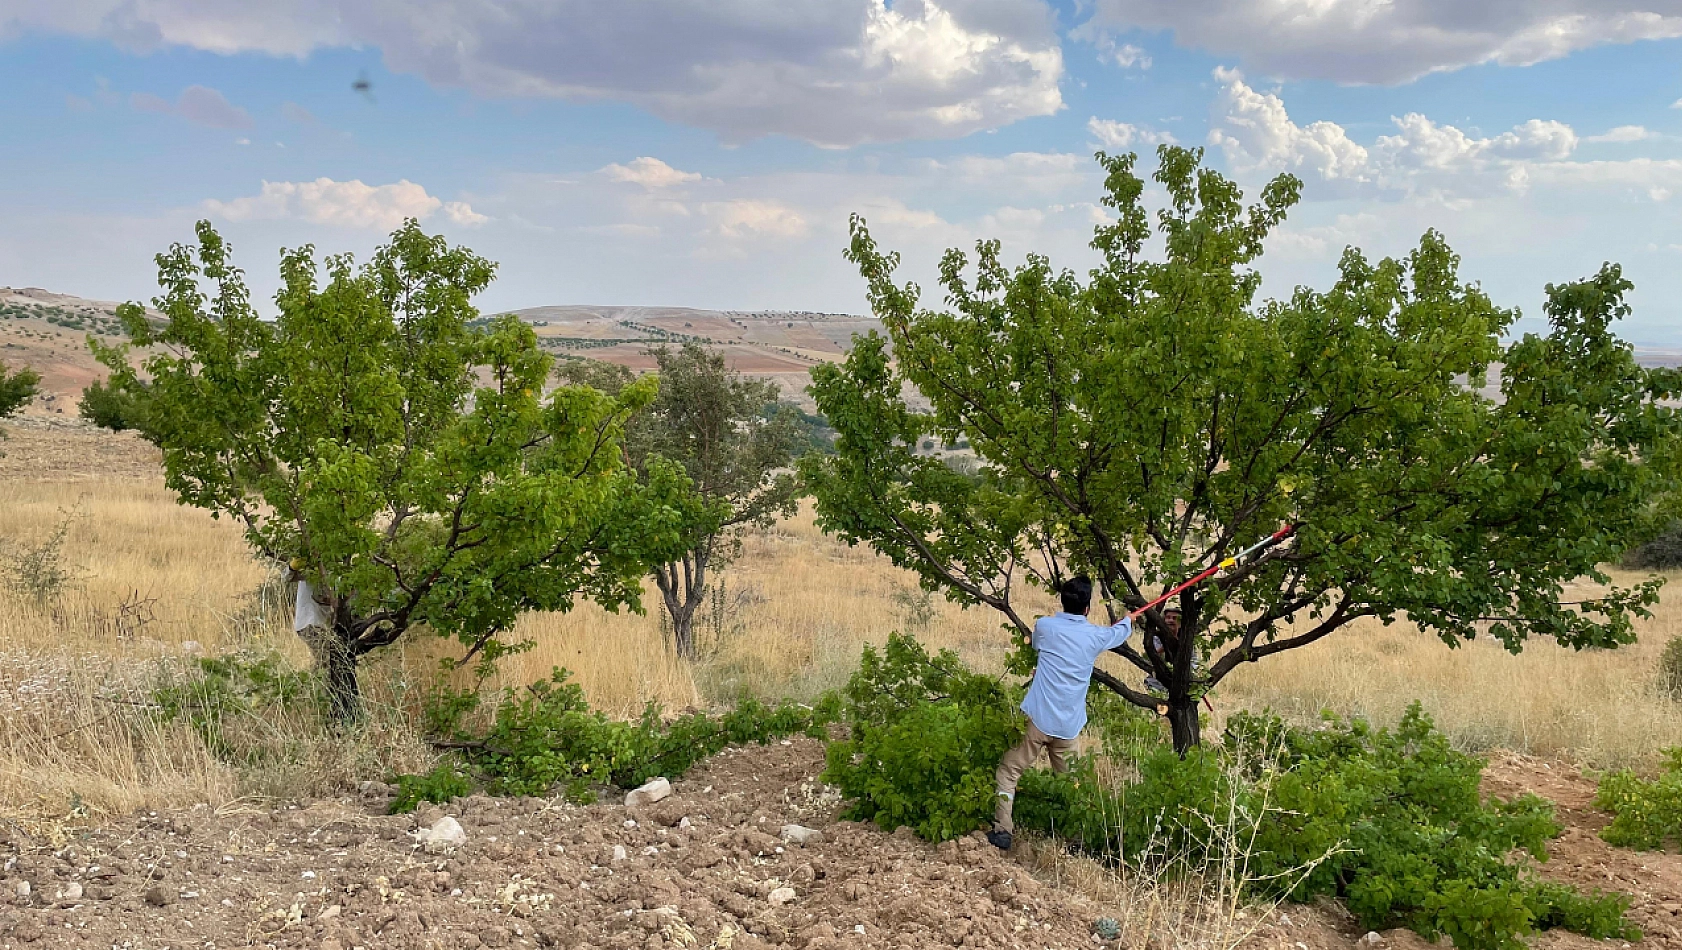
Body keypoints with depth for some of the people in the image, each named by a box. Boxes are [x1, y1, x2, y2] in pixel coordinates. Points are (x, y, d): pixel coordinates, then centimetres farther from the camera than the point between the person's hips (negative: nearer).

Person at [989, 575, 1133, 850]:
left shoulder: (1044, 626, -2)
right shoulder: (1096, 636, 4)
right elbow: (1122, 631, 28)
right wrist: (1129, 618, 52)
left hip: (1038, 718, -3)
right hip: (1069, 724, 3)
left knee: (1008, 771, 3)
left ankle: (1002, 830, -8)